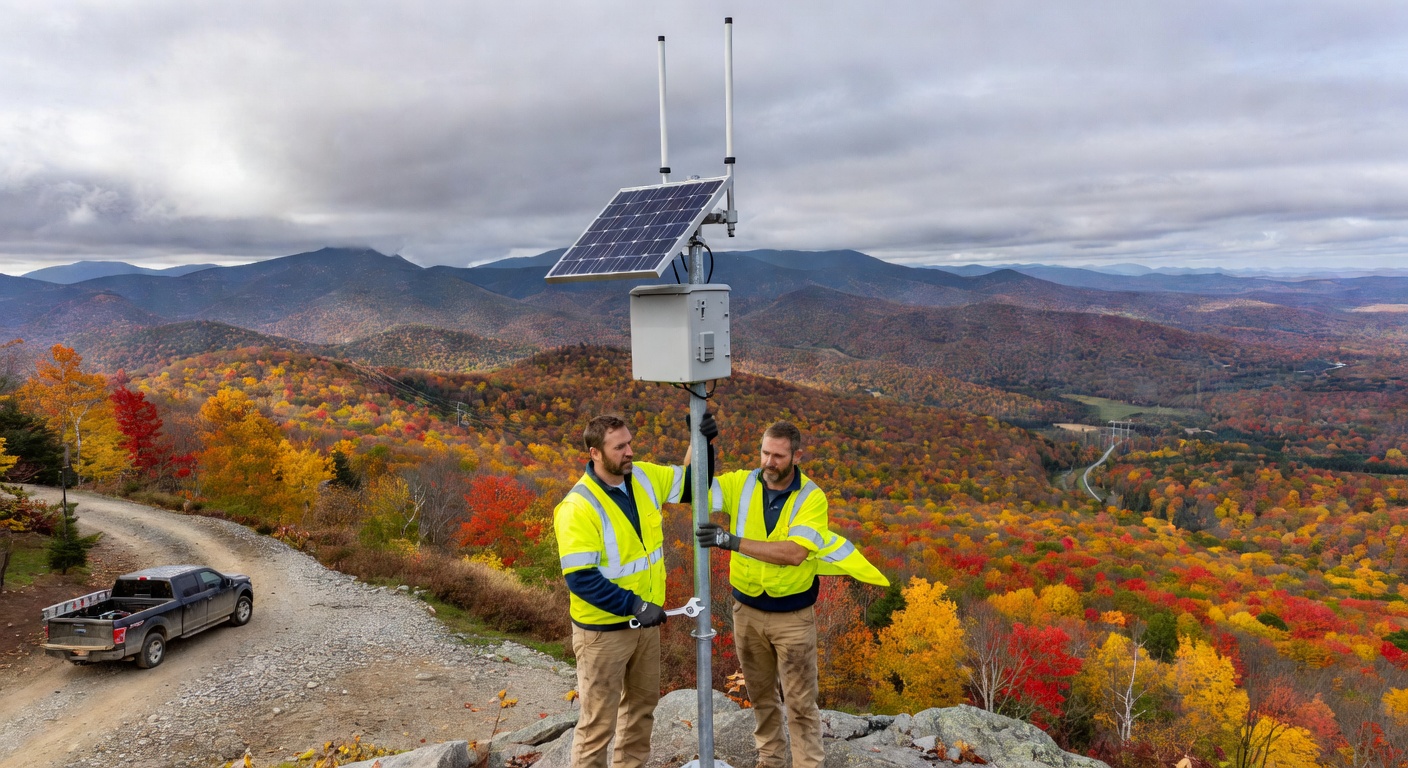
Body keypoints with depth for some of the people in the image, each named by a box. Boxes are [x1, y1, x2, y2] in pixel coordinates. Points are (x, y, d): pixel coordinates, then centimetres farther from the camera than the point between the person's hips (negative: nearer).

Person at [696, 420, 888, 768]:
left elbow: (793, 553, -29)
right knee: (761, 695, 19)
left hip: (793, 615, -3)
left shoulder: (812, 498, -16)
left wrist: (732, 541, -36)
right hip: (747, 611, 3)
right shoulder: (740, 484, -7)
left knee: (800, 702, 5)